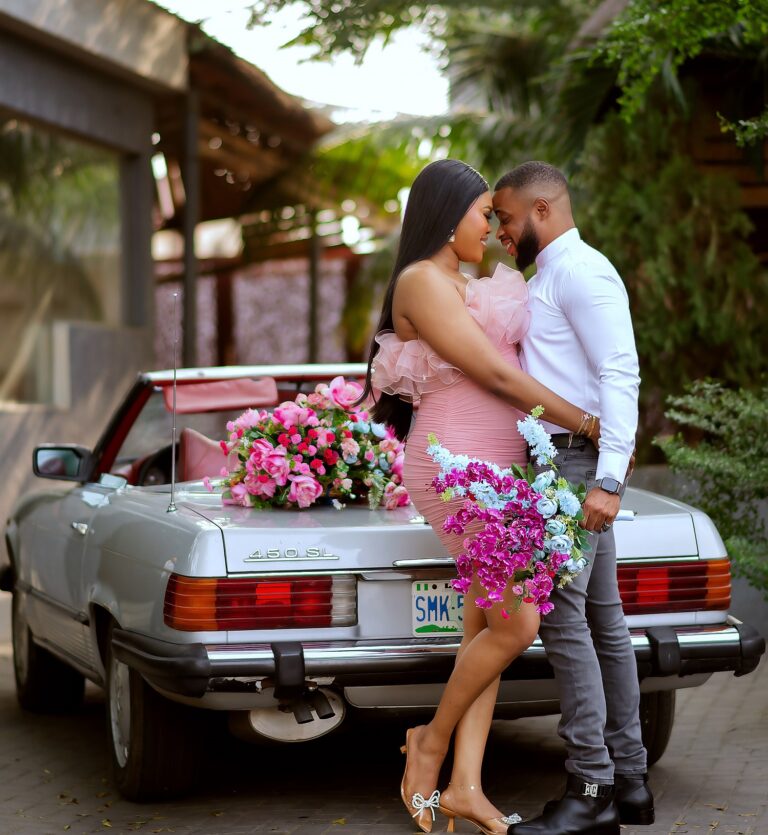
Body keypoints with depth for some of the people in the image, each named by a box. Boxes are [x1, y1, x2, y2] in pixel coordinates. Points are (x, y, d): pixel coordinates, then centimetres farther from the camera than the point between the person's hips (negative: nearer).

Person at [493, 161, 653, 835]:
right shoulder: (549, 278, 22)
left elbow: (620, 376, -19)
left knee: (560, 616, -13)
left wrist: (608, 479, -25)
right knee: (602, 619, 9)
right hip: (564, 464, 10)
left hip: (576, 464, -10)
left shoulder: (581, 271, -10)